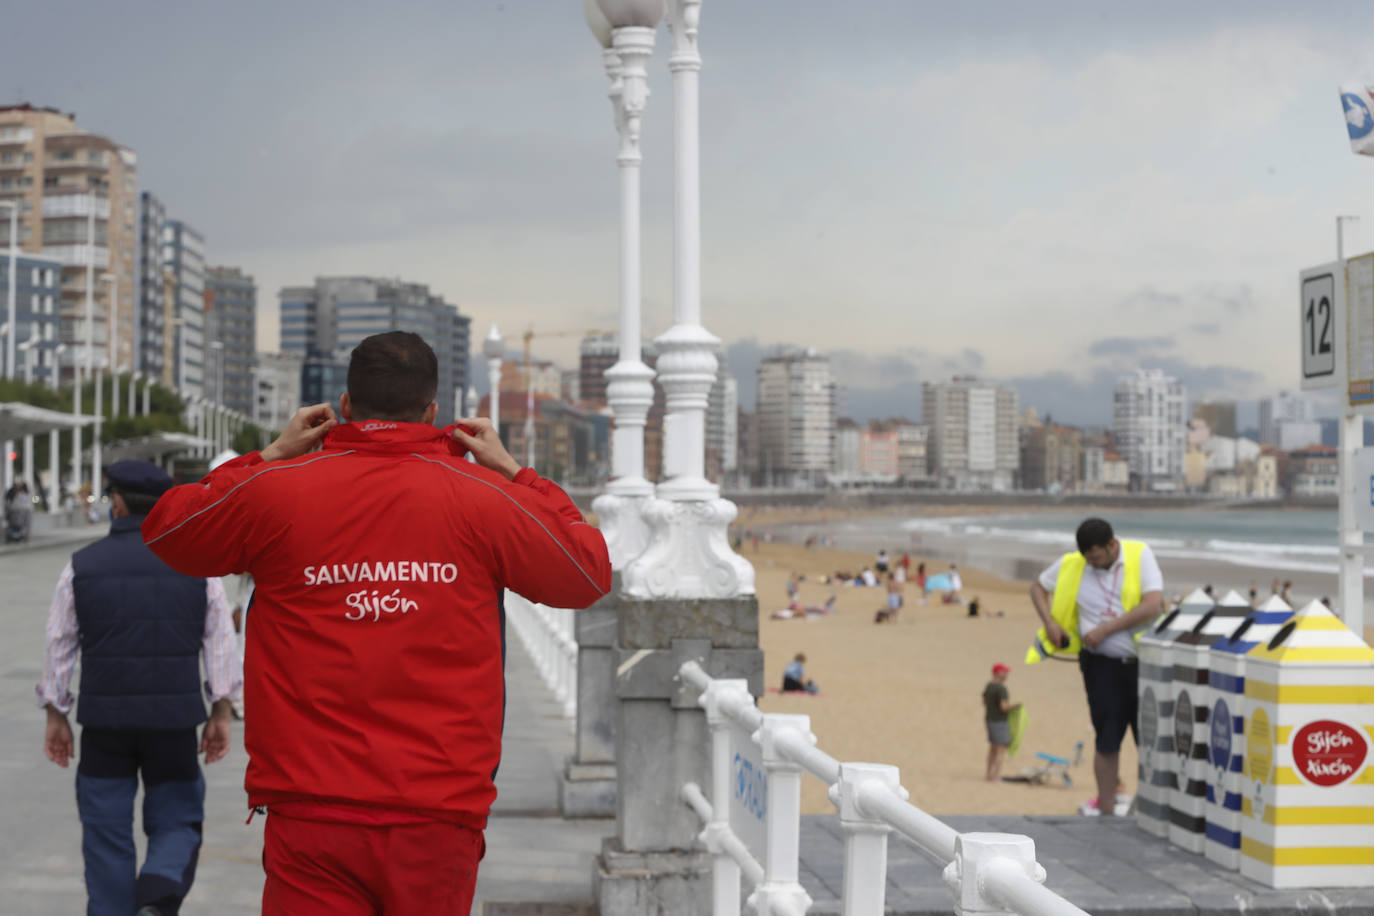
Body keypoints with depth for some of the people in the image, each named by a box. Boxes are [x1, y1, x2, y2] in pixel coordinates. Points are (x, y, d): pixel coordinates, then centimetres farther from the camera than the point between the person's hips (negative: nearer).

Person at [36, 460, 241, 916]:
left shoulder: (82, 566, 0)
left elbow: (59, 647, 3)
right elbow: (220, 643, 1)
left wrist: (55, 716, 12)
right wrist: (221, 713, 6)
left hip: (104, 722, 0)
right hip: (175, 720, 0)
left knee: (107, 832, 11)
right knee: (177, 822, 10)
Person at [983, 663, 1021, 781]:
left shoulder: (988, 686, 6)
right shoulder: (1001, 688, -22)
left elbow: (984, 702, 17)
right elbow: (1004, 707, -26)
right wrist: (1015, 706, -9)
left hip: (989, 720, 9)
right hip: (1000, 722, -9)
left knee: (993, 747, 20)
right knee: (1001, 749, -3)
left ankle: (989, 773, 25)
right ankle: (996, 775, -6)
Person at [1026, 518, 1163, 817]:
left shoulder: (1140, 555, -6)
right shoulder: (1071, 565, 1)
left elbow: (1154, 604, -17)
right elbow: (1038, 587, 18)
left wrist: (1106, 629, -16)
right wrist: (1050, 622, 0)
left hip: (1144, 661, -1)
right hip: (1102, 665, 1)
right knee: (1107, 742, 3)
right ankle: (1106, 813, 14)